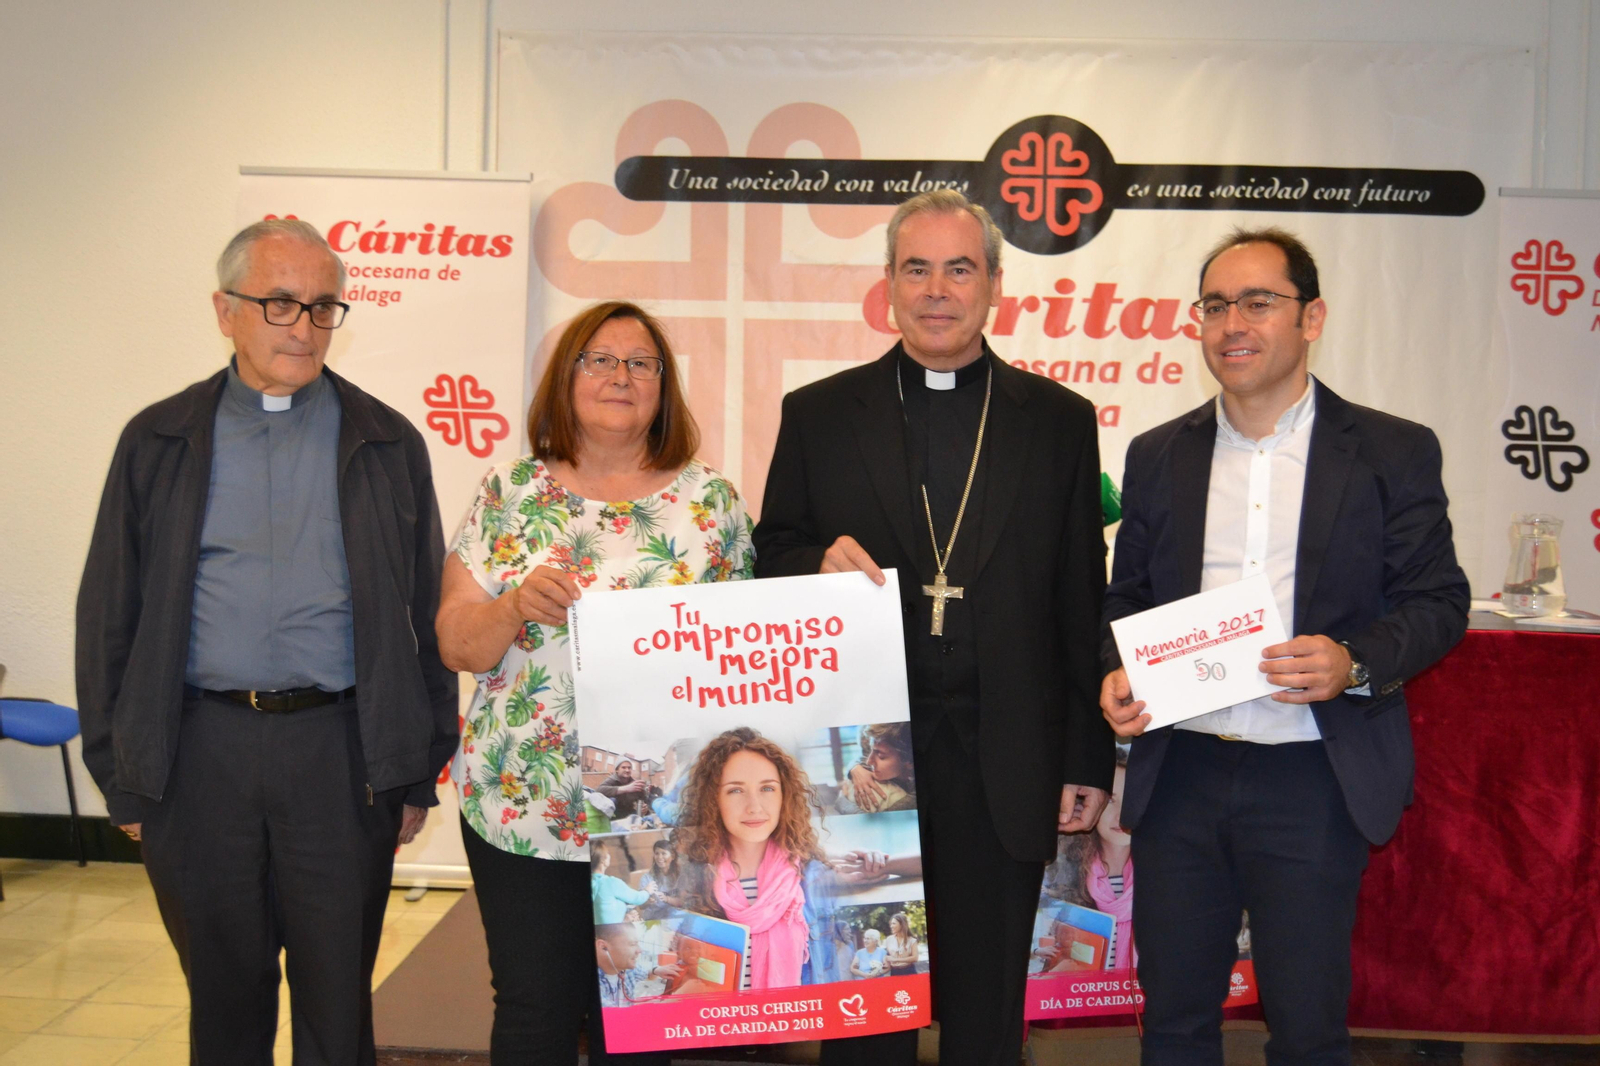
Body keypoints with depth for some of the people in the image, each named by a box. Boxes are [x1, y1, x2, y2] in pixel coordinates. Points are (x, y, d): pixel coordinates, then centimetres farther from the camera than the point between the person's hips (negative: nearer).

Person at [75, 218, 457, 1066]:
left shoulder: (388, 445, 5)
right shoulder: (157, 442, 6)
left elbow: (425, 614, 6)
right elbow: (108, 615, 8)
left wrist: (420, 772, 3)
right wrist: (118, 773, 4)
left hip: (339, 751, -1)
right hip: (199, 753, 1)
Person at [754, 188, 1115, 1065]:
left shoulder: (1059, 421, 4)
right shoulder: (819, 414, 4)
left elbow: (1081, 602, 3)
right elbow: (770, 561, 8)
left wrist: (1089, 759, 2)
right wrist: (819, 564, -15)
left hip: (1004, 767, 0)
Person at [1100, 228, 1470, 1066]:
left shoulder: (1394, 452, 0)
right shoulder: (1157, 456, 9)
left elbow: (1437, 601, 0)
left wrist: (1355, 663, -19)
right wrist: (1116, 673, -6)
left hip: (1314, 779, -3)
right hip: (1180, 771, 3)